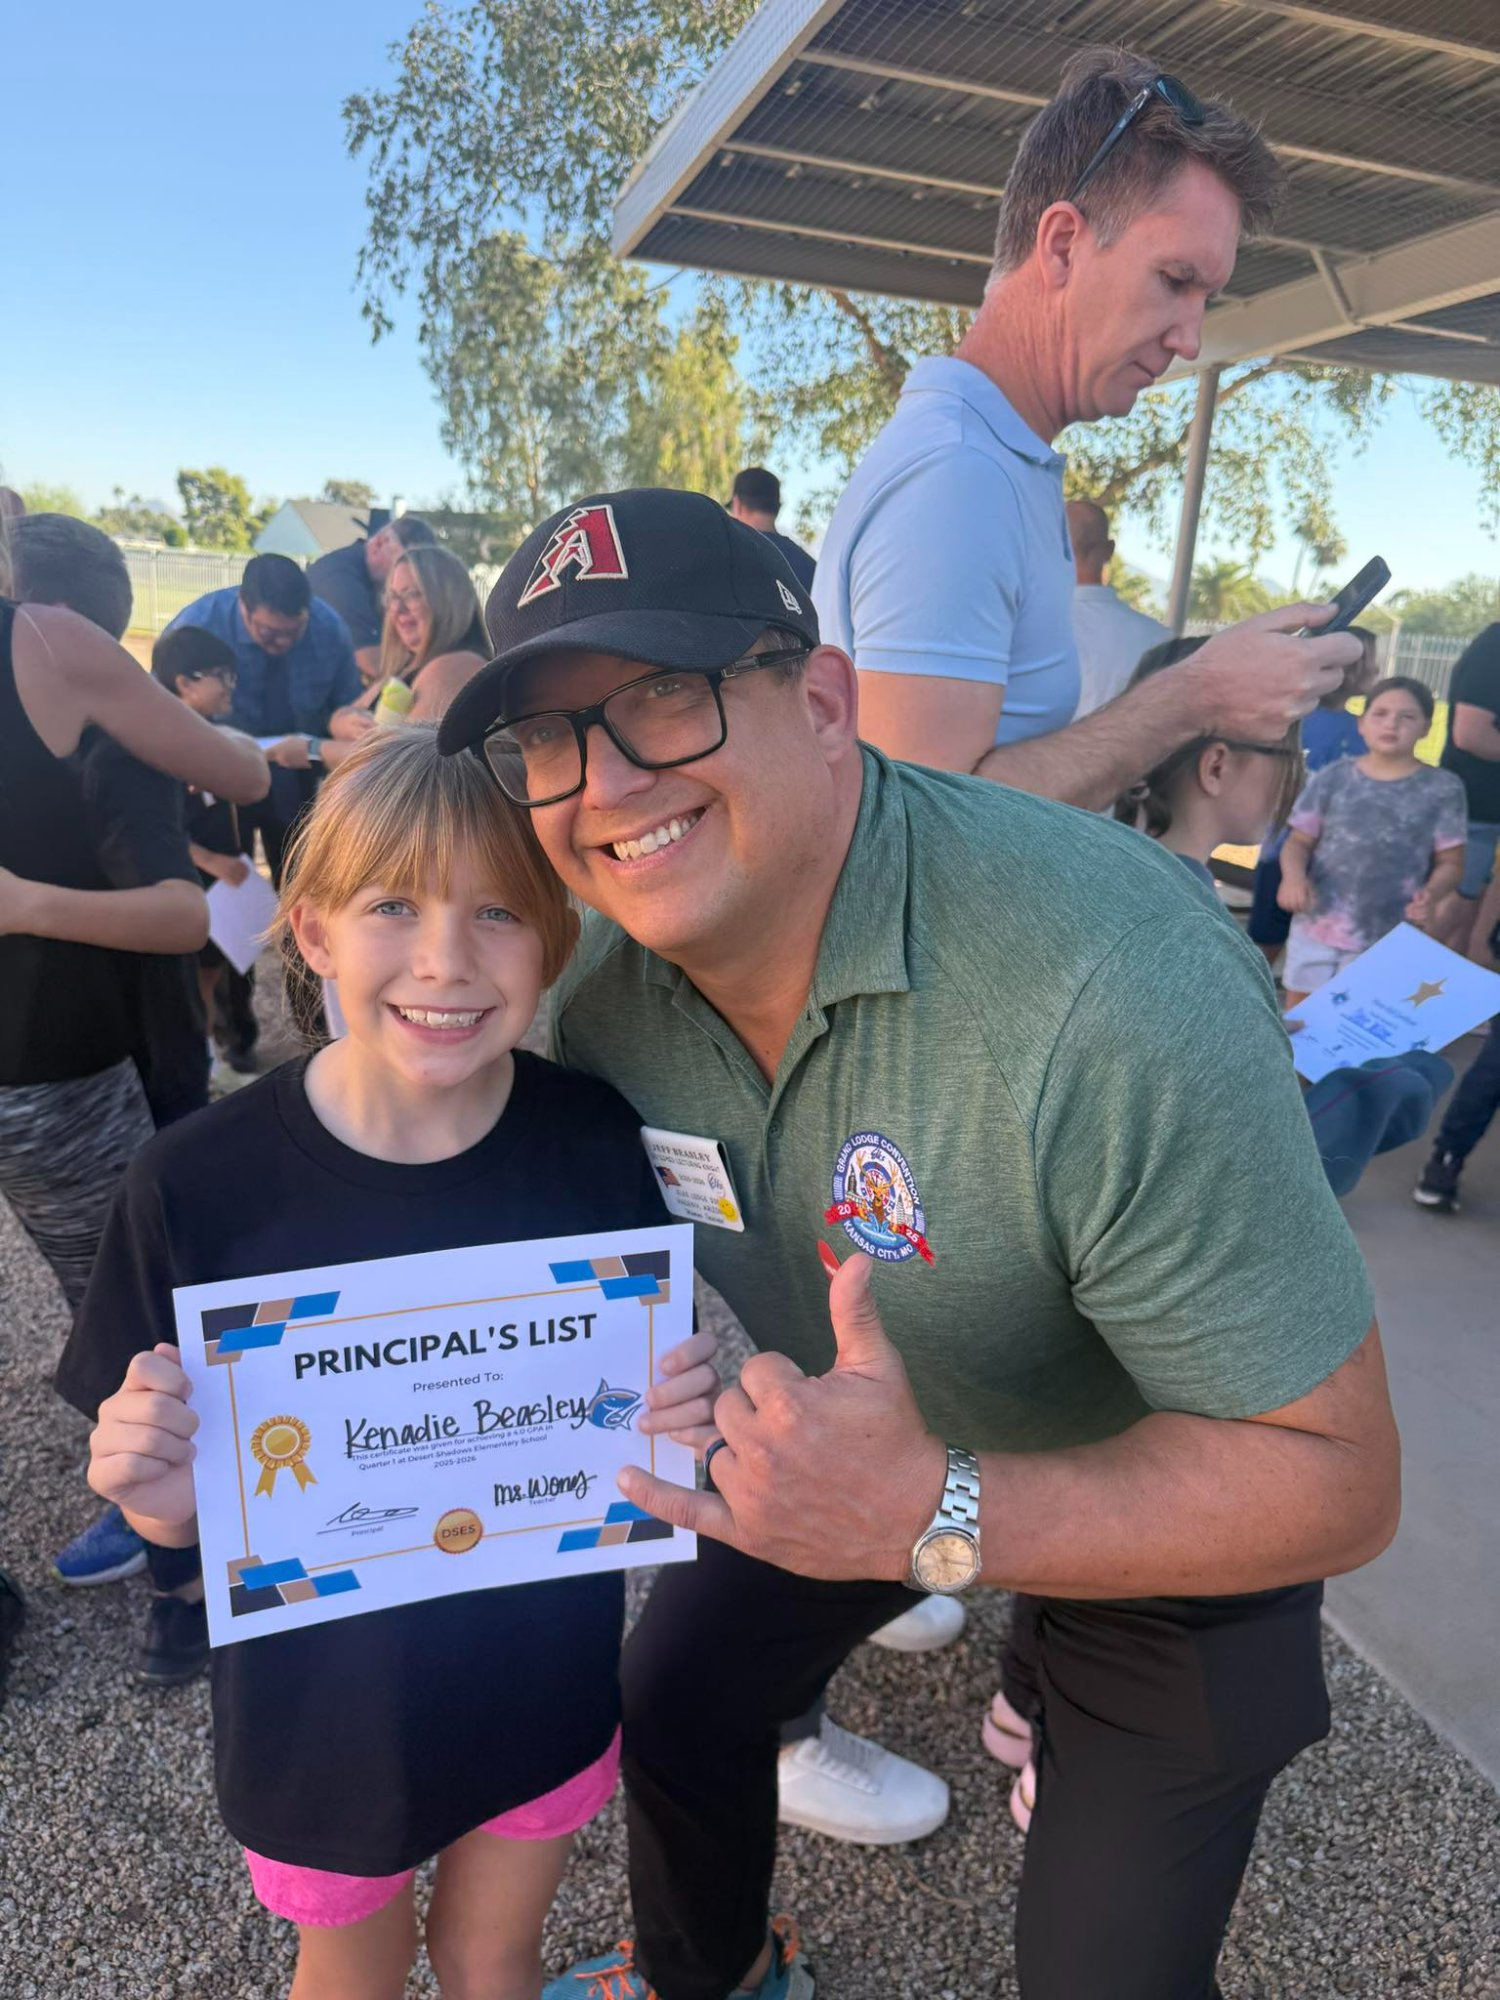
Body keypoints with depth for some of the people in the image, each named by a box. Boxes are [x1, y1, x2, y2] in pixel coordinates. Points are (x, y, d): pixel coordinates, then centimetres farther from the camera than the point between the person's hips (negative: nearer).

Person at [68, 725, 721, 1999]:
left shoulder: (594, 1143, -19)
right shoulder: (198, 1185, -23)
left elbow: (639, 1399, -5)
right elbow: (183, 1515, -10)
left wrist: (683, 1408, -26)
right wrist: (154, 1486, -32)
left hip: (544, 1687, 1)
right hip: (324, 1704, -1)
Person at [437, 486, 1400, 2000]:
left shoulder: (1121, 989, -40)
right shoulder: (602, 980, -18)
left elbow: (1334, 1479, -31)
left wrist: (938, 1517, -42)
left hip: (1175, 1505, -4)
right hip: (853, 1433, 5)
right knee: (675, 1701, 18)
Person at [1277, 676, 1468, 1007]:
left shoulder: (1442, 789, -3)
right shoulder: (1332, 778, -1)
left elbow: (1450, 862, 0)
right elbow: (1299, 841, 2)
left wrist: (1430, 894, -22)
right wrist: (1294, 875, -19)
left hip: (1388, 938, -1)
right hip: (1316, 925, 2)